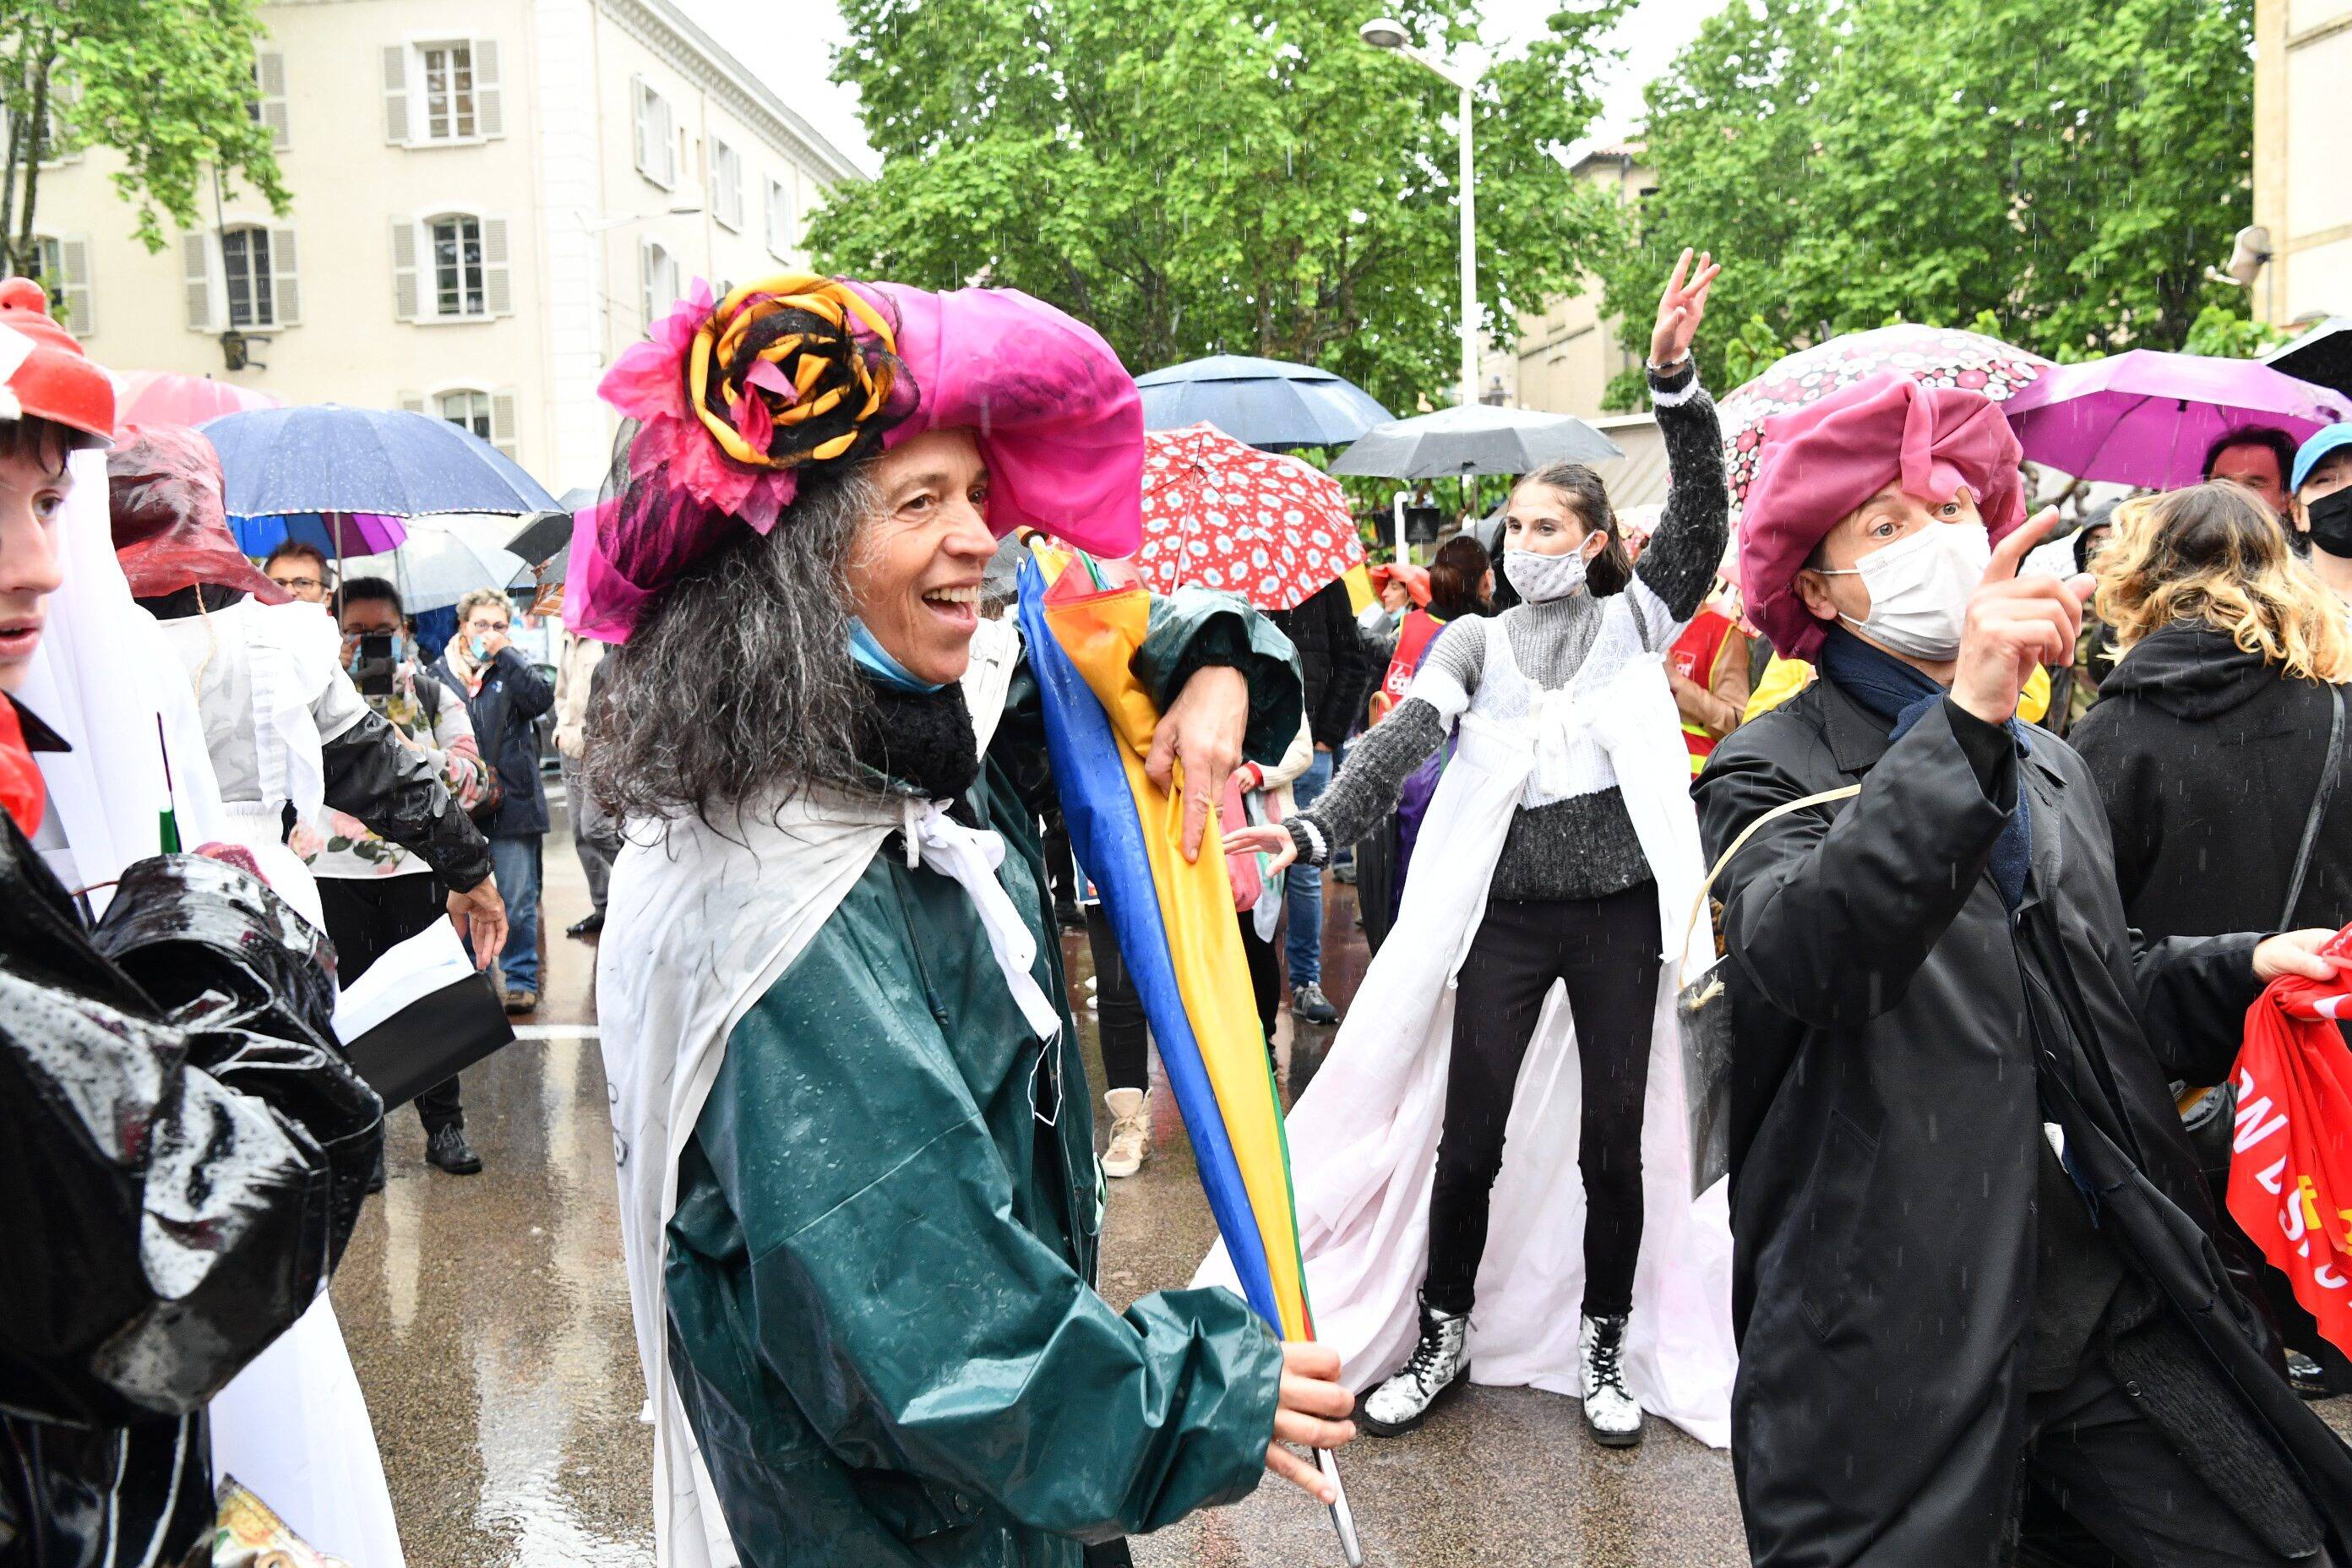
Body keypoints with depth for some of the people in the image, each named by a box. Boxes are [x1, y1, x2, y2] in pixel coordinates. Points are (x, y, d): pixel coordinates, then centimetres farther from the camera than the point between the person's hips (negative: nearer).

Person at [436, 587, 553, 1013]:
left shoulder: (514, 666, 5)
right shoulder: (441, 673, 9)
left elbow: (541, 699, -15)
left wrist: (503, 654, -15)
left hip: (512, 799, -2)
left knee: (518, 901, 1)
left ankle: (522, 981, 11)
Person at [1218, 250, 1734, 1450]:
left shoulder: (1634, 620, 6)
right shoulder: (1476, 640, 6)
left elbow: (1700, 516, -9)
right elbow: (1403, 736, -10)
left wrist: (1673, 378, -23)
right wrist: (1315, 829, -26)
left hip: (1619, 911, 0)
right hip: (1505, 911, 1)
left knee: (1614, 1138, 8)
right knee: (1468, 1136, 5)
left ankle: (1603, 1348, 27)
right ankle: (1442, 1337, 24)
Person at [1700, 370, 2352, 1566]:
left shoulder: (2053, 770, 14)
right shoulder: (1774, 773, -9)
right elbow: (1796, 961, -30)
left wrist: (2245, 970, 6)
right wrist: (1965, 722, -37)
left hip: (2116, 1320, 6)